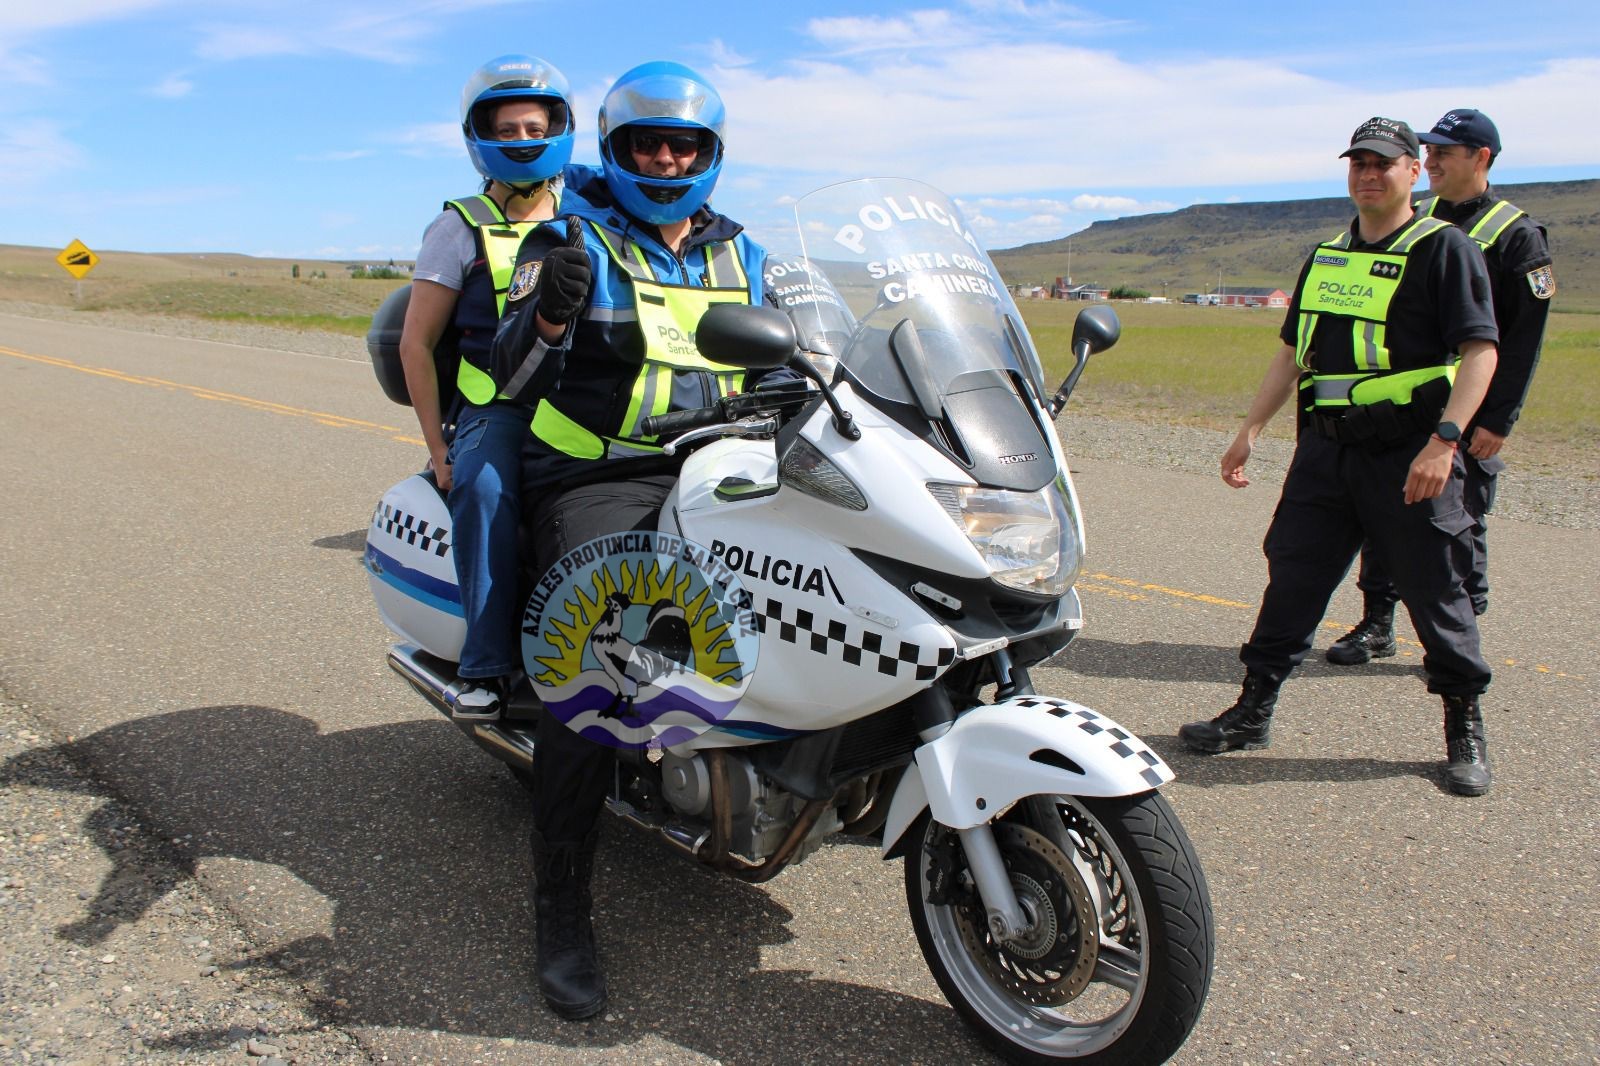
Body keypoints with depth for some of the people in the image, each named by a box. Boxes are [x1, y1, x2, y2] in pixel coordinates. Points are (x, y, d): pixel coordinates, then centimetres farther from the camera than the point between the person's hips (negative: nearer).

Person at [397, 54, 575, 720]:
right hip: (494, 408, -2)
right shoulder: (461, 228, 8)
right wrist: (438, 447, -5)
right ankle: (487, 664, -29)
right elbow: (415, 344, 4)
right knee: (484, 484, -35)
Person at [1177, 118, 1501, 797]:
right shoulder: (1325, 257, 16)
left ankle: (1466, 728, 20)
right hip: (1325, 449, 5)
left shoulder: (1445, 249, -3)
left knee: (1436, 591, 3)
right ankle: (1253, 710, 17)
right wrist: (1251, 429, 12)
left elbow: (1480, 350, -11)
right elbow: (1293, 353, 20)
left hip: (1410, 456, -5)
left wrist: (1444, 441, -22)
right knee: (1292, 577, 7)